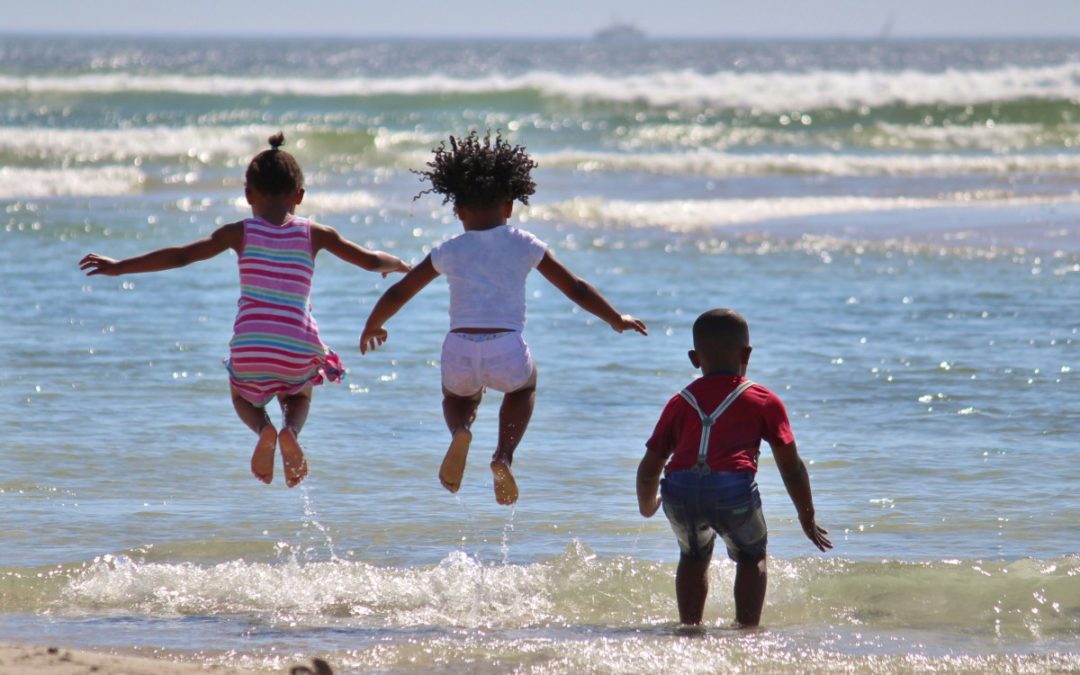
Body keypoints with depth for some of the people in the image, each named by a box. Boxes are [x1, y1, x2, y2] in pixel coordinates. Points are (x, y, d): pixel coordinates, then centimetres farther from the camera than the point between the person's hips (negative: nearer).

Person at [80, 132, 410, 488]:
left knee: (242, 395, 32)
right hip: (299, 353, 1)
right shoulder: (314, 235, 5)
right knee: (299, 396, 33)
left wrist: (119, 267, 7)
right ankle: (291, 430, -4)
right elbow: (370, 261, 12)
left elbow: (180, 256, 0)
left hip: (250, 349, -1)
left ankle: (263, 428, -3)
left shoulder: (241, 233, 3)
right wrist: (397, 264, 35)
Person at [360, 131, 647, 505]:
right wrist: (616, 319, 32)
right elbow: (576, 289, 17)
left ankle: (459, 432, -1)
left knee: (458, 394, 36)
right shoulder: (524, 246, 11)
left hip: (460, 351, 1)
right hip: (507, 352, 0)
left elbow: (397, 295, 17)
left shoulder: (449, 252, 11)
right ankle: (503, 455, 10)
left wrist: (373, 327, 36)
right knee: (524, 386, 36)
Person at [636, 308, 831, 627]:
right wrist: (807, 518, 33)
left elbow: (650, 467, 27)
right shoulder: (764, 401, 23)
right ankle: (748, 626, 12)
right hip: (733, 487, -2)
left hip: (680, 490, 2)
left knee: (694, 555, 29)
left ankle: (690, 625, 25)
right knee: (751, 555, 22)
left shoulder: (680, 403, 28)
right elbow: (791, 467, 22)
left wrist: (647, 506, 47)